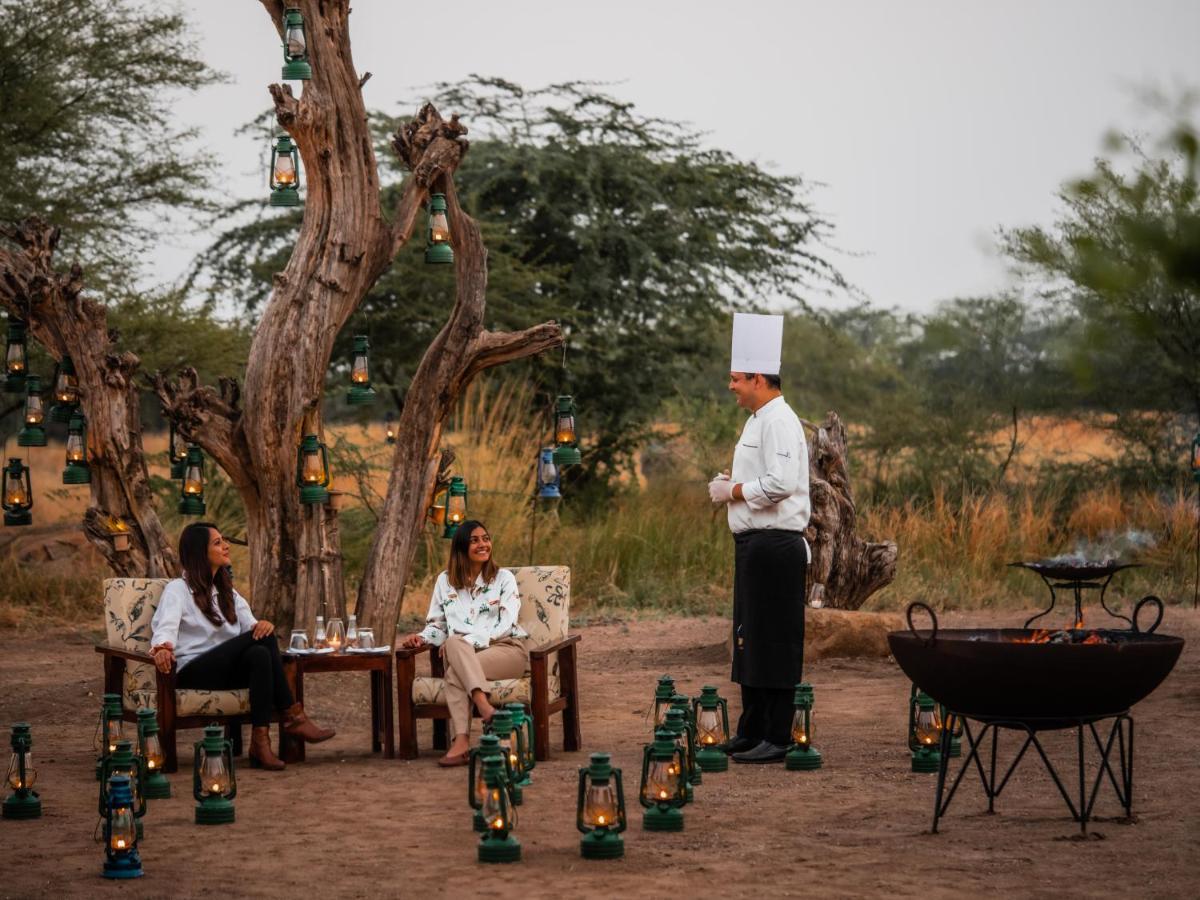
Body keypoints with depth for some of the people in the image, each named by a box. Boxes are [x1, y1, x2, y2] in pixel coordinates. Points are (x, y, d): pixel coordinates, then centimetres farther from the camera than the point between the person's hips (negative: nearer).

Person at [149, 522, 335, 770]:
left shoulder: (226, 591, 25)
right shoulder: (178, 589, 3)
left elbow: (250, 625, 11)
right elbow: (165, 626, -16)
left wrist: (262, 625, -15)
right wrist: (162, 647, -41)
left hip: (227, 671, 6)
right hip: (192, 673, -6)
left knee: (259, 654, -30)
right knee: (262, 639, -27)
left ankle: (261, 740, -39)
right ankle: (292, 716, -28)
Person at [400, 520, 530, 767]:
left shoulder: (503, 578, 7)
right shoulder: (445, 581, 16)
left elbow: (505, 625, -5)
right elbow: (436, 624, 18)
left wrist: (469, 641, -19)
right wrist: (422, 637, -6)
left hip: (507, 648, -2)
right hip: (463, 653, 2)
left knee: (455, 672, -32)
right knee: (454, 643, -36)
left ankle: (461, 743, -46)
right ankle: (486, 708, -52)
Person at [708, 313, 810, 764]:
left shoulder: (779, 421, -15)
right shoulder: (759, 420, 18)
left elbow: (779, 484, -26)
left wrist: (734, 491, -13)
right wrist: (730, 486, 9)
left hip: (775, 545, -11)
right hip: (754, 543, 11)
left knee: (776, 642, -6)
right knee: (750, 641, 15)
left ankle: (778, 739, -2)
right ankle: (752, 732, 22)